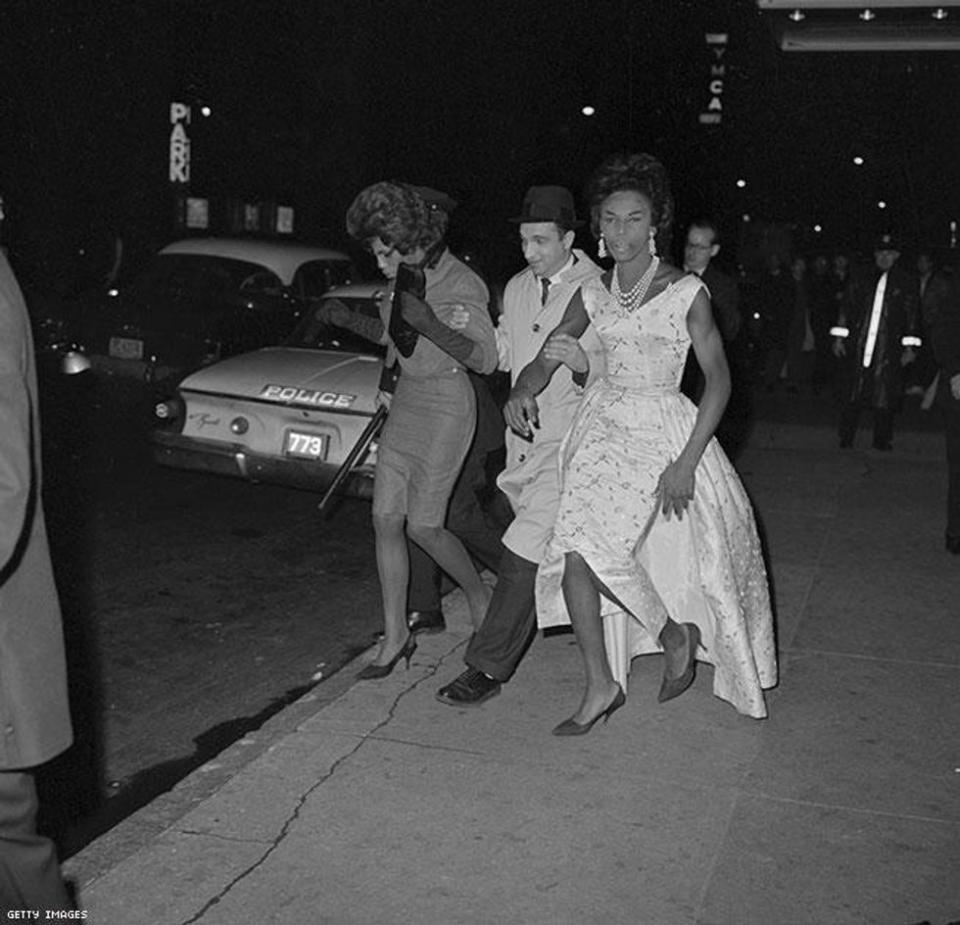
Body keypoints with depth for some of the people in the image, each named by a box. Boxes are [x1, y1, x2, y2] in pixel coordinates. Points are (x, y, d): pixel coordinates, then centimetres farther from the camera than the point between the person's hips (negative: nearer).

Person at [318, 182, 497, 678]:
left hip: (446, 405, -7)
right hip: (406, 399, 8)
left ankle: (479, 594, 25)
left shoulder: (461, 285, -17)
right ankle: (395, 636, 13)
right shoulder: (406, 276, 4)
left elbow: (487, 359, -19)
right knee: (386, 521, 4)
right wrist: (348, 319, 2)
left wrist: (429, 325, -31)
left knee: (423, 526, -4)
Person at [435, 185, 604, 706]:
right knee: (557, 550, 18)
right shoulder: (516, 288, 10)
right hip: (524, 436, 7)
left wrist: (582, 364, -31)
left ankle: (488, 667, -7)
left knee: (525, 550, -12)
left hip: (572, 438, -7)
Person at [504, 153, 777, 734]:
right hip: (603, 426, 5)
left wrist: (686, 462, -16)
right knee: (576, 553, -6)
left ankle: (676, 634, 10)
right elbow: (545, 359, 8)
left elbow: (719, 381, -9)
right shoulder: (594, 294, 7)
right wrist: (522, 390, -16)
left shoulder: (685, 292, -7)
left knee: (593, 544, -17)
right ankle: (602, 684, 9)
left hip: (663, 430, -5)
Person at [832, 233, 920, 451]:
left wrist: (909, 347, 1)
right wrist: (839, 338, 4)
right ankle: (846, 439, 11)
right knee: (852, 395, 3)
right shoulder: (859, 278, 11)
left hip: (889, 351, -1)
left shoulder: (906, 284, 7)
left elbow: (911, 317, 6)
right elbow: (846, 308, 11)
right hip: (857, 347, 1)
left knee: (885, 396, -1)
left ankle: (882, 441, 9)